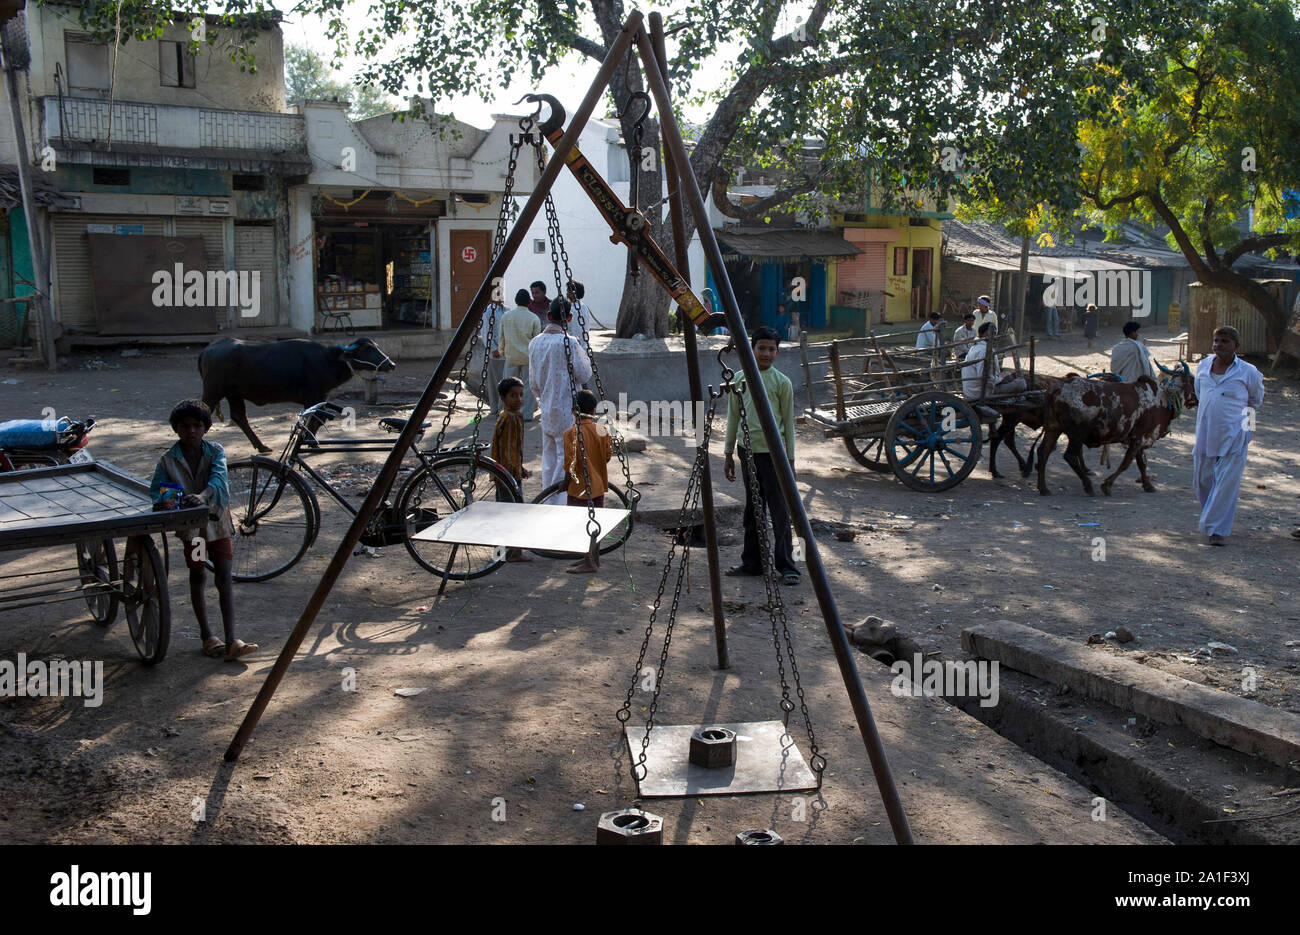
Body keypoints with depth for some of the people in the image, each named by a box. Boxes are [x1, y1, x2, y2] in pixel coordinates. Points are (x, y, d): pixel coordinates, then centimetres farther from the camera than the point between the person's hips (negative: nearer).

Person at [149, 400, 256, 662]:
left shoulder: (215, 452, -7)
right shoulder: (168, 460, -5)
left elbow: (218, 478, -24)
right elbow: (156, 489, -12)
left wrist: (203, 495, -45)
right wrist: (161, 502, -37)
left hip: (216, 520, 0)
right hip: (189, 524, 0)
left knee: (224, 577, -6)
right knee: (197, 577, 9)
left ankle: (231, 641, -11)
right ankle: (206, 635, 20)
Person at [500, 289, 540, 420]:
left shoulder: (505, 316, 0)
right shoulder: (533, 318, -7)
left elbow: (502, 337, 8)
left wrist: (502, 352, 22)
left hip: (511, 356, 2)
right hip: (529, 356, -2)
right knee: (528, 385, 5)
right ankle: (527, 414, 7)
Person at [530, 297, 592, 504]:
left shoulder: (535, 343, 4)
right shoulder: (568, 344, -17)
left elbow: (533, 381, 11)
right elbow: (584, 375, -9)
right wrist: (582, 351, 4)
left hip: (546, 411, 7)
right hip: (566, 412, -7)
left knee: (549, 456, 14)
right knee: (566, 458, 0)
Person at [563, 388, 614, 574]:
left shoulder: (571, 433, -18)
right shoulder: (603, 430, -2)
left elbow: (570, 462, -20)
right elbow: (608, 455, 5)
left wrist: (568, 478, -4)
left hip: (580, 488, -6)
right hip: (599, 485, 6)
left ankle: (589, 563, 5)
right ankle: (594, 558, 27)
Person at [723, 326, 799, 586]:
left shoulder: (782, 382, -4)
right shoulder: (740, 379, 7)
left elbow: (789, 423, -1)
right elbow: (733, 418, 12)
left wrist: (790, 459, -3)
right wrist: (729, 454, 11)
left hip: (773, 451, -4)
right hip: (748, 451, 4)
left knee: (779, 510, -4)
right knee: (752, 509, 11)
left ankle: (786, 566, 1)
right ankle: (752, 562, 20)